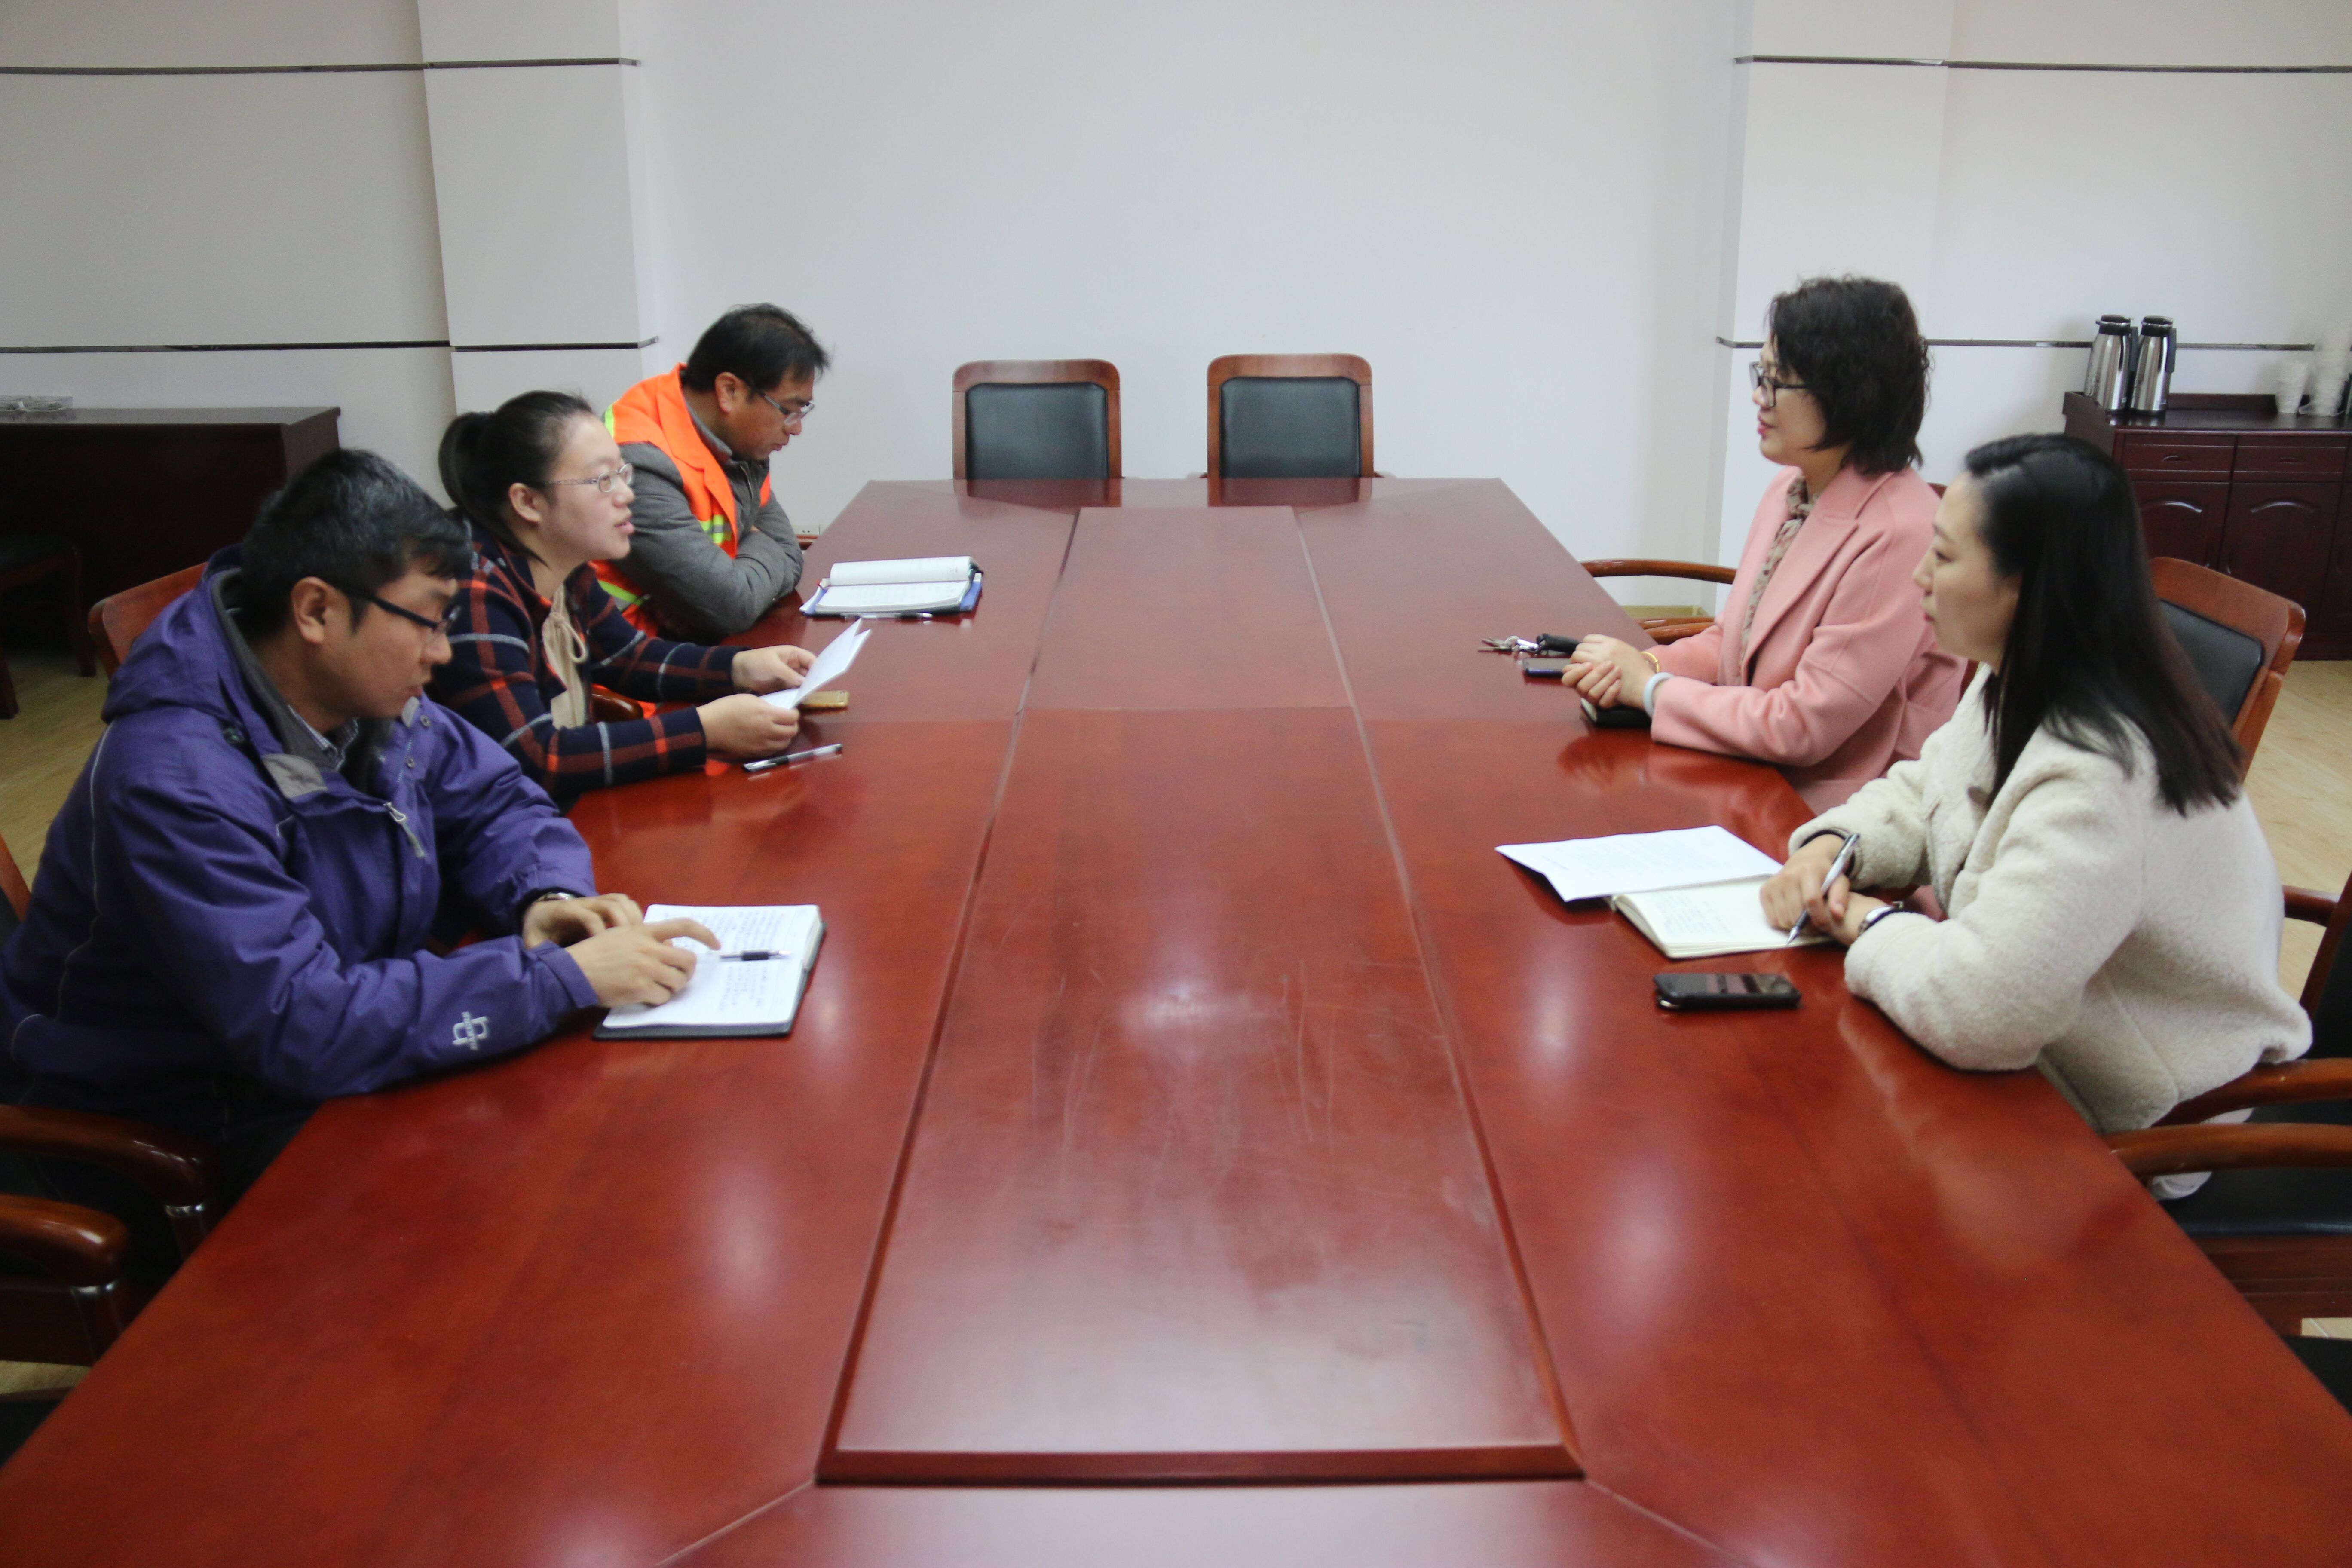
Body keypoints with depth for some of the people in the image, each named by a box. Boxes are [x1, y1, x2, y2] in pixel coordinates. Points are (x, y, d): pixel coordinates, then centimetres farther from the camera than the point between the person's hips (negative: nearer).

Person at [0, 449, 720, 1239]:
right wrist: (565, 975, -35)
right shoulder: (173, 785, -30)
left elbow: (495, 800, 9)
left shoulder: (368, 695, -4)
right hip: (184, 1150, -7)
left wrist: (545, 899, -15)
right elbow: (305, 1029, -35)